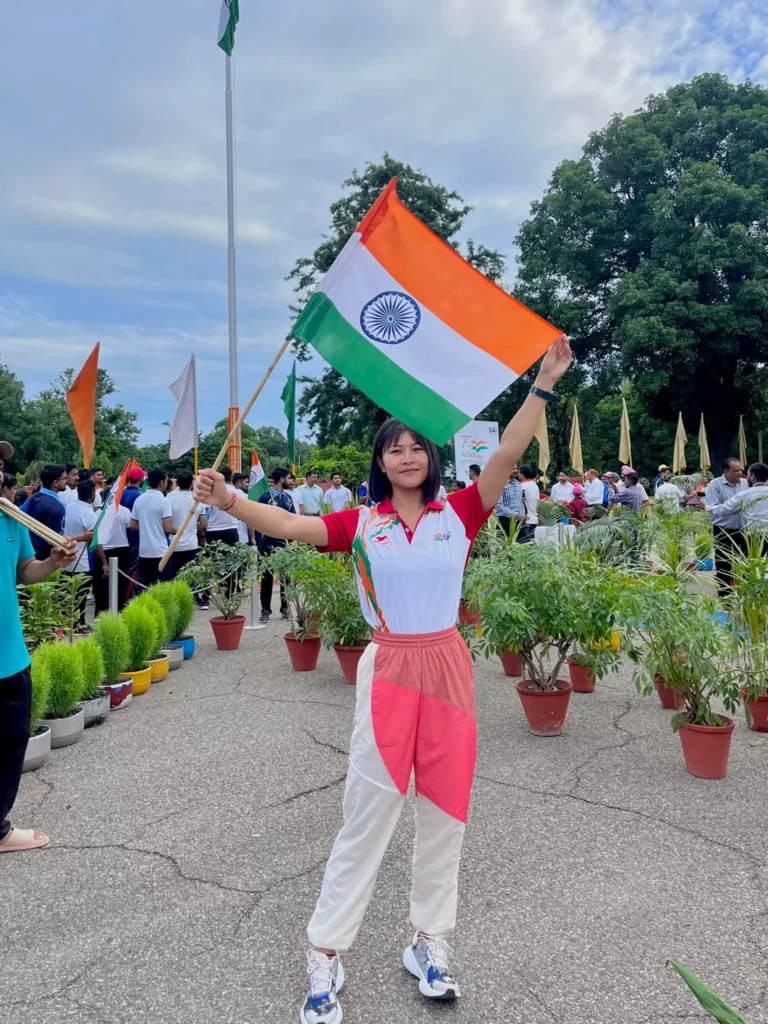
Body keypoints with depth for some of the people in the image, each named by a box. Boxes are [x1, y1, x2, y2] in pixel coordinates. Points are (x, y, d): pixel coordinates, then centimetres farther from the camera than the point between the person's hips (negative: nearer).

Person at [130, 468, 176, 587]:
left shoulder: (139, 499, 6)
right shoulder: (164, 501, -13)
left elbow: (133, 525, 11)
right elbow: (168, 528, -17)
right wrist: (177, 531, 2)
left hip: (143, 550, 6)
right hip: (160, 551, -6)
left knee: (143, 585, 11)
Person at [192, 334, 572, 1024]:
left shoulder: (458, 515, 1)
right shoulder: (361, 524, 0)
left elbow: (507, 455, -8)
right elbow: (291, 526, -10)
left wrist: (544, 383, -15)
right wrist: (228, 500, -24)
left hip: (447, 667, 2)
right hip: (389, 670, -1)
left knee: (444, 810, 12)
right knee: (367, 816, 4)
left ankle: (429, 942, 31)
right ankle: (327, 955, 19)